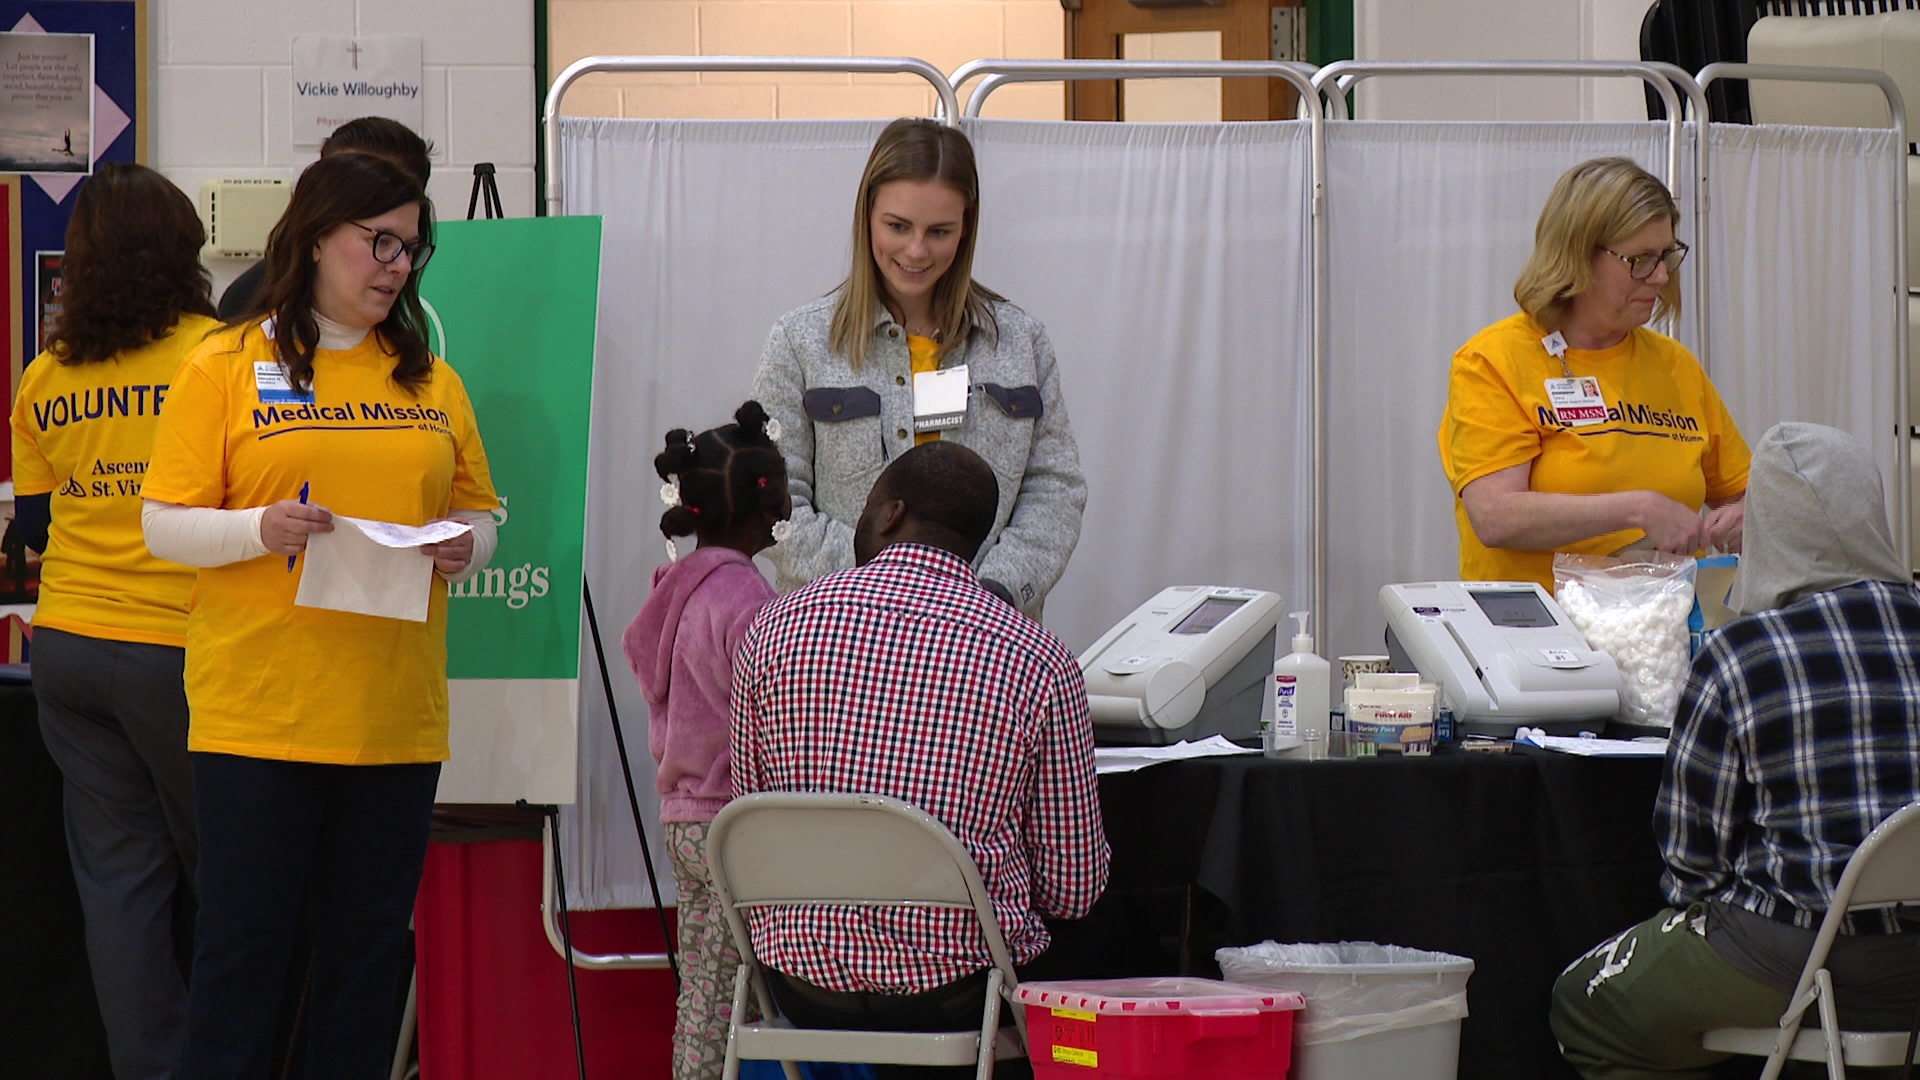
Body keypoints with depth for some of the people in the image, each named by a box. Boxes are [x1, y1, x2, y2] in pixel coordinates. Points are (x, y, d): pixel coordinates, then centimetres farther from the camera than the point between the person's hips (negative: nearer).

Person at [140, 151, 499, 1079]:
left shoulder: (428, 377, 14)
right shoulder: (227, 367, 1)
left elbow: (477, 512, 19)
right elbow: (164, 525, -2)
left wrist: (463, 547, -4)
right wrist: (261, 529, -19)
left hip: (396, 714, 4)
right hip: (256, 712, -4)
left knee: (369, 945, 6)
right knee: (243, 942, -3)